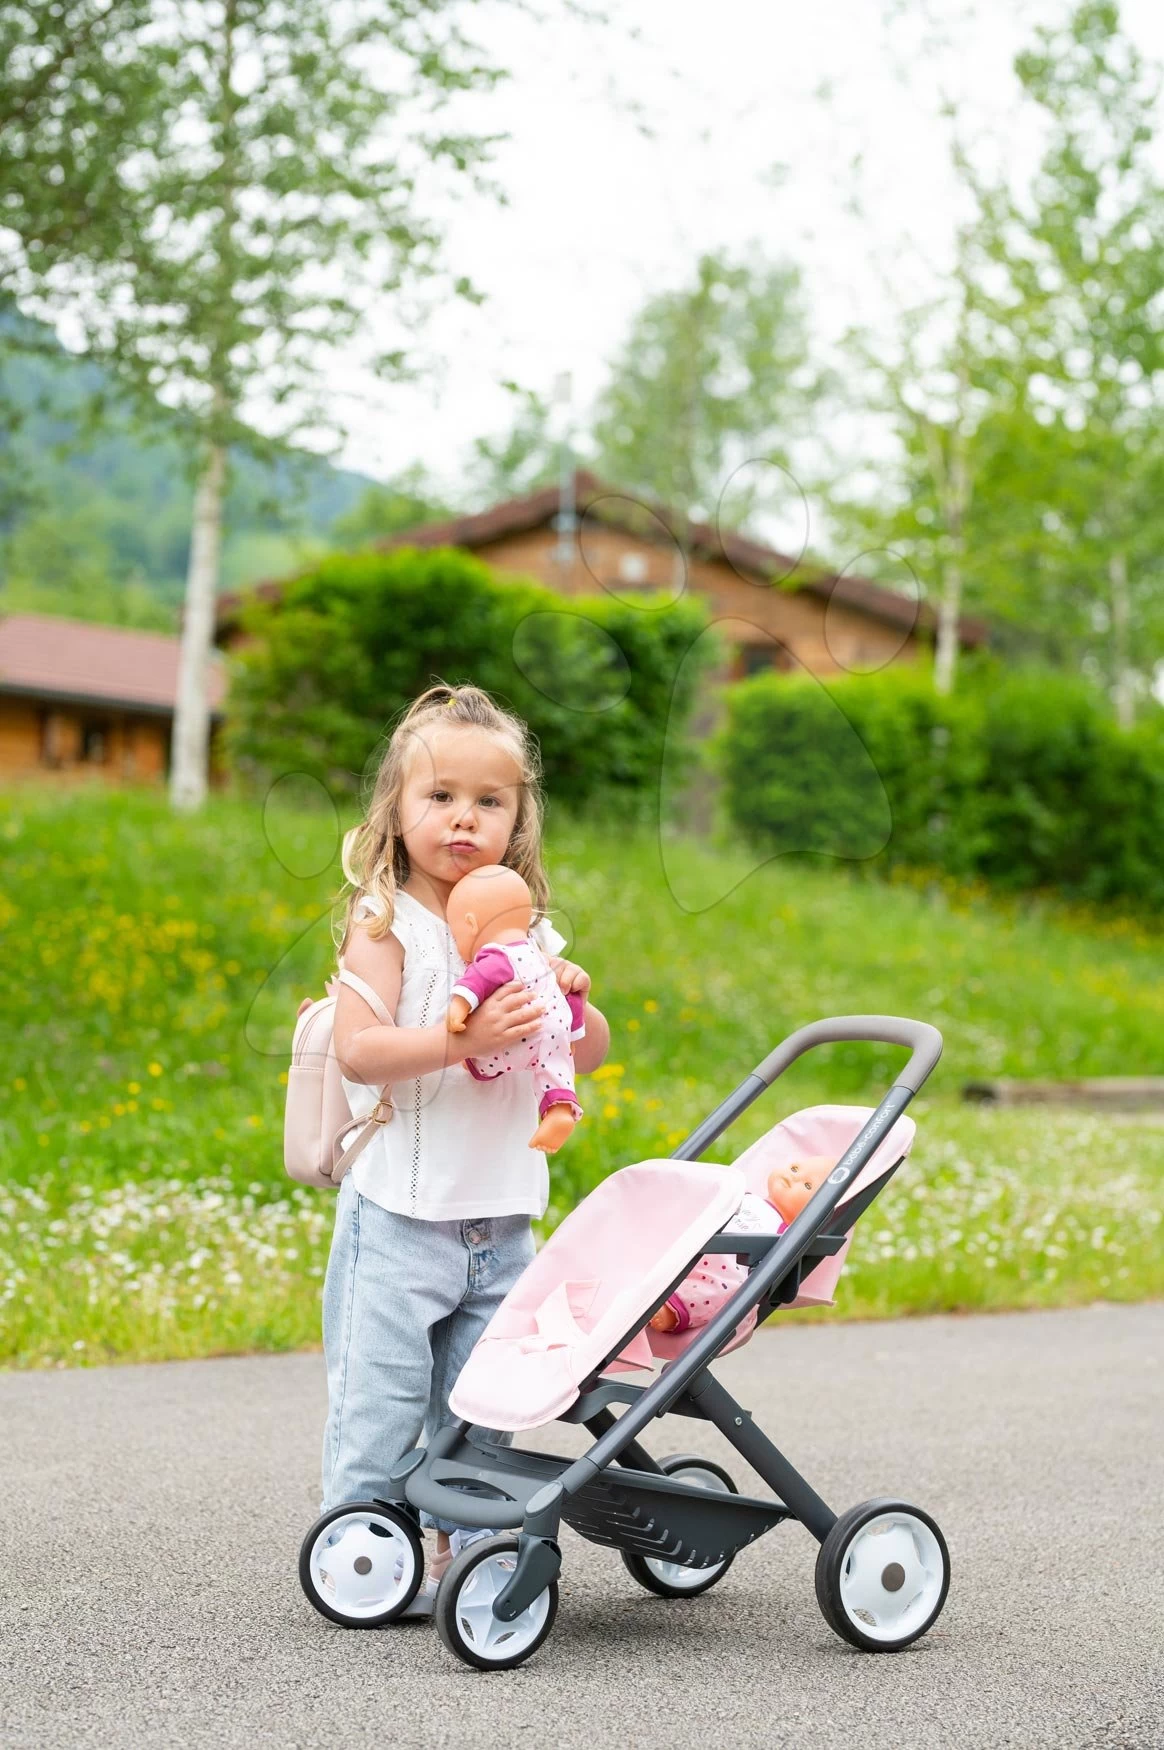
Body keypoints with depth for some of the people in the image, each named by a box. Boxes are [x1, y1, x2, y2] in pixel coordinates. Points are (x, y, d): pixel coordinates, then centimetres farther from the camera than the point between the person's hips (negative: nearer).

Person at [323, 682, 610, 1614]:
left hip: (502, 1220, 5)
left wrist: (575, 1005, -4)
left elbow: (590, 1054, 17)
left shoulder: (529, 930, 9)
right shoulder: (387, 924, -8)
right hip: (400, 1217, -5)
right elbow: (358, 1048, -20)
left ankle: (462, 1544, 24)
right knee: (378, 1403, -2)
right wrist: (462, 1039, -30)